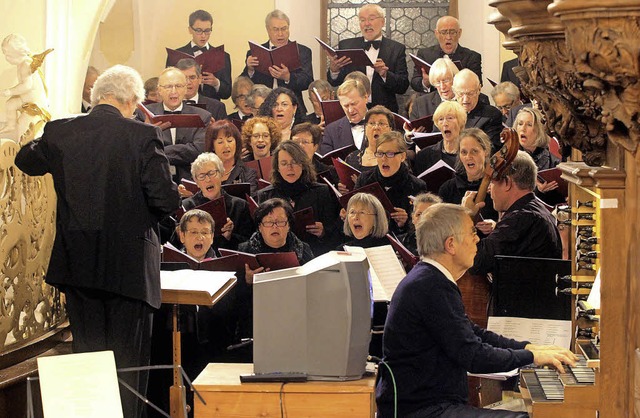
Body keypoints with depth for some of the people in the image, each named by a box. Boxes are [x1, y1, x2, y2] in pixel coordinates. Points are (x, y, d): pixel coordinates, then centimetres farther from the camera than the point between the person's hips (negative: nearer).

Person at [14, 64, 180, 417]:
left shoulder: (59, 132, -2)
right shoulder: (143, 136, -14)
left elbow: (26, 161, 17)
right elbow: (166, 199, -17)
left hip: (78, 264, 4)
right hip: (128, 264, -3)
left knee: (86, 353, 14)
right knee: (128, 359, 7)